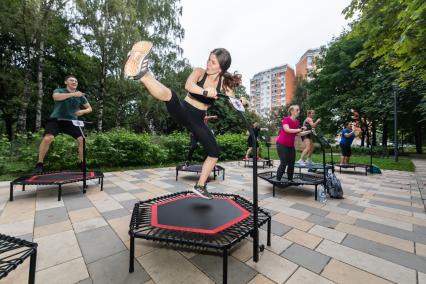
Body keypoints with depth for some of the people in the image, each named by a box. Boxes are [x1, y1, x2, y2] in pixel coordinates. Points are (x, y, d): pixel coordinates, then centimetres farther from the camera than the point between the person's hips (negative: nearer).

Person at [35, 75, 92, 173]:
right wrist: (73, 94, -30)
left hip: (71, 121, 3)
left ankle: (81, 163, 4)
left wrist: (82, 111, -10)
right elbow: (56, 97, -24)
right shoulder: (59, 90, 1)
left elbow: (89, 108, 11)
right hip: (56, 119, -2)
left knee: (82, 140, -12)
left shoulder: (80, 96, 8)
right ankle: (39, 164, -6)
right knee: (47, 138, -23)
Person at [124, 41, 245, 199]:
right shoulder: (199, 72, -6)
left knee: (214, 152, 4)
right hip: (182, 110, -3)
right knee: (168, 94, -34)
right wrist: (205, 92, -42)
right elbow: (188, 85, -26)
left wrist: (241, 102, -19)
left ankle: (200, 186, 21)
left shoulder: (224, 82, 1)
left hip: (197, 120, 3)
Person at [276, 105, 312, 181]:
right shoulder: (286, 119, -13)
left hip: (291, 145, 8)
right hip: (282, 144, -8)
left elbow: (298, 134, 13)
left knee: (292, 162, 9)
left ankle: (290, 180, 23)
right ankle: (278, 180, 2)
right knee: (284, 163, -10)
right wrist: (300, 129, -27)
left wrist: (309, 131, 5)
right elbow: (287, 130, -27)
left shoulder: (297, 122, 8)